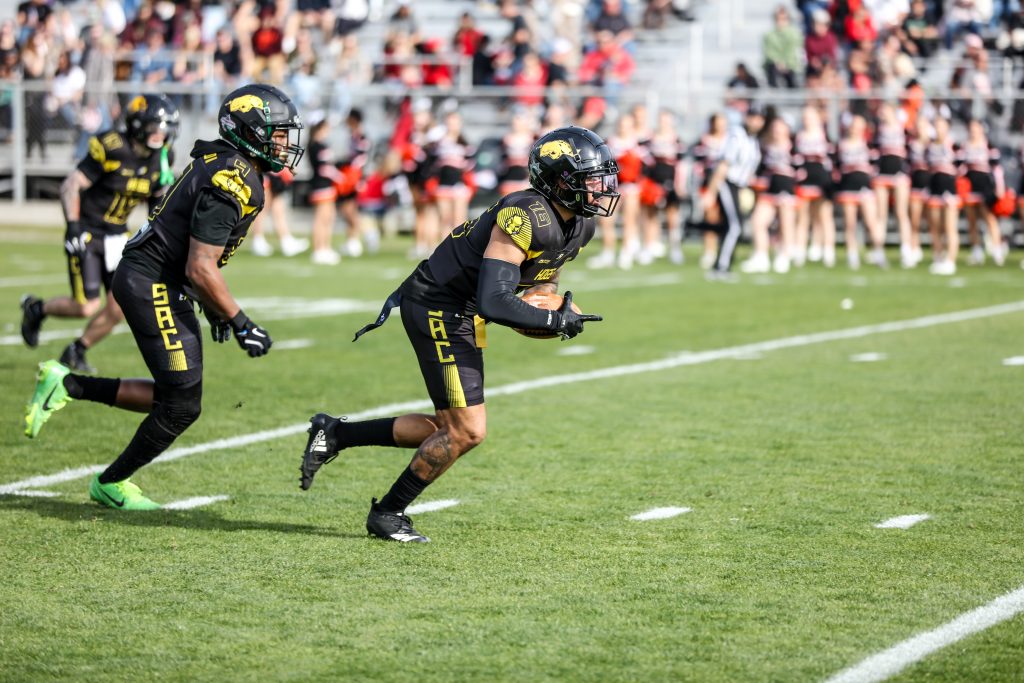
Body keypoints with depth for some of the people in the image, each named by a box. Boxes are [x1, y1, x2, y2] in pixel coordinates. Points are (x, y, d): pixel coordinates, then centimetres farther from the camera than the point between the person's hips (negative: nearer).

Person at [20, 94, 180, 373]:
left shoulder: (160, 159, 0)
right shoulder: (111, 148, -20)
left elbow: (158, 200, 14)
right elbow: (70, 186, -19)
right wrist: (73, 225, -28)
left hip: (116, 236, 6)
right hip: (87, 233, -6)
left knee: (121, 306, -4)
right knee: (87, 307, -11)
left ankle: (76, 352, 18)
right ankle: (36, 309, 20)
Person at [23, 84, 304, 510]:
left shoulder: (223, 164, 11)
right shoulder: (231, 183, -21)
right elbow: (200, 269, -23)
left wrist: (212, 307, 23)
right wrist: (240, 323, -15)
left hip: (164, 288, 10)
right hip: (152, 285, -10)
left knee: (175, 398, 11)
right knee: (181, 405, -5)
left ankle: (67, 386, 17)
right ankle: (110, 485, 12)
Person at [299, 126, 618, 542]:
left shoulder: (579, 226, 3)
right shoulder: (525, 217, -26)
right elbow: (492, 303, -32)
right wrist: (555, 321, -24)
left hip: (463, 317, 10)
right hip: (437, 308, -10)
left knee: (451, 431, 10)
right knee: (467, 431, -10)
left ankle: (335, 434, 21)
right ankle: (387, 514, 6)